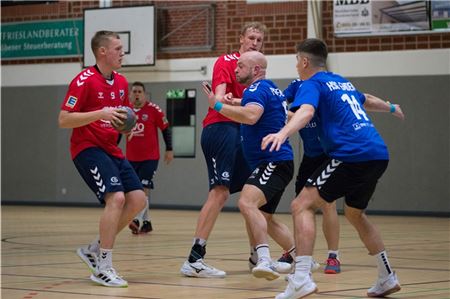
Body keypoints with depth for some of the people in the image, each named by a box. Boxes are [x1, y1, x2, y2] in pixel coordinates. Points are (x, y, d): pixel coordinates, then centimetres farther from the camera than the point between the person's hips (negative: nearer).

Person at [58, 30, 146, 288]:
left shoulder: (121, 82, 10)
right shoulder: (84, 81, -13)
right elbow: (64, 120, -17)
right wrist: (101, 114, -25)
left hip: (111, 149, 8)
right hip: (87, 148, -8)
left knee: (138, 199, 0)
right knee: (116, 197, -24)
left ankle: (95, 249, 13)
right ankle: (103, 268, -16)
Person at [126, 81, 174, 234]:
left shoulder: (153, 109, -8)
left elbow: (166, 129, -2)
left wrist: (169, 149, -4)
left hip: (150, 157, -5)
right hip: (132, 158, 5)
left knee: (144, 188, -15)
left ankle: (137, 220, -24)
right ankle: (146, 222, 21)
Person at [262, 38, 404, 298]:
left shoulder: (312, 84, 1)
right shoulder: (342, 82, 26)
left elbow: (305, 111, -22)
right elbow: (367, 101, 46)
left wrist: (283, 133, -39)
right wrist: (391, 108, 67)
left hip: (352, 155, -8)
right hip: (378, 154, 9)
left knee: (303, 206, -9)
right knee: (354, 214, 28)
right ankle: (388, 278, 32)